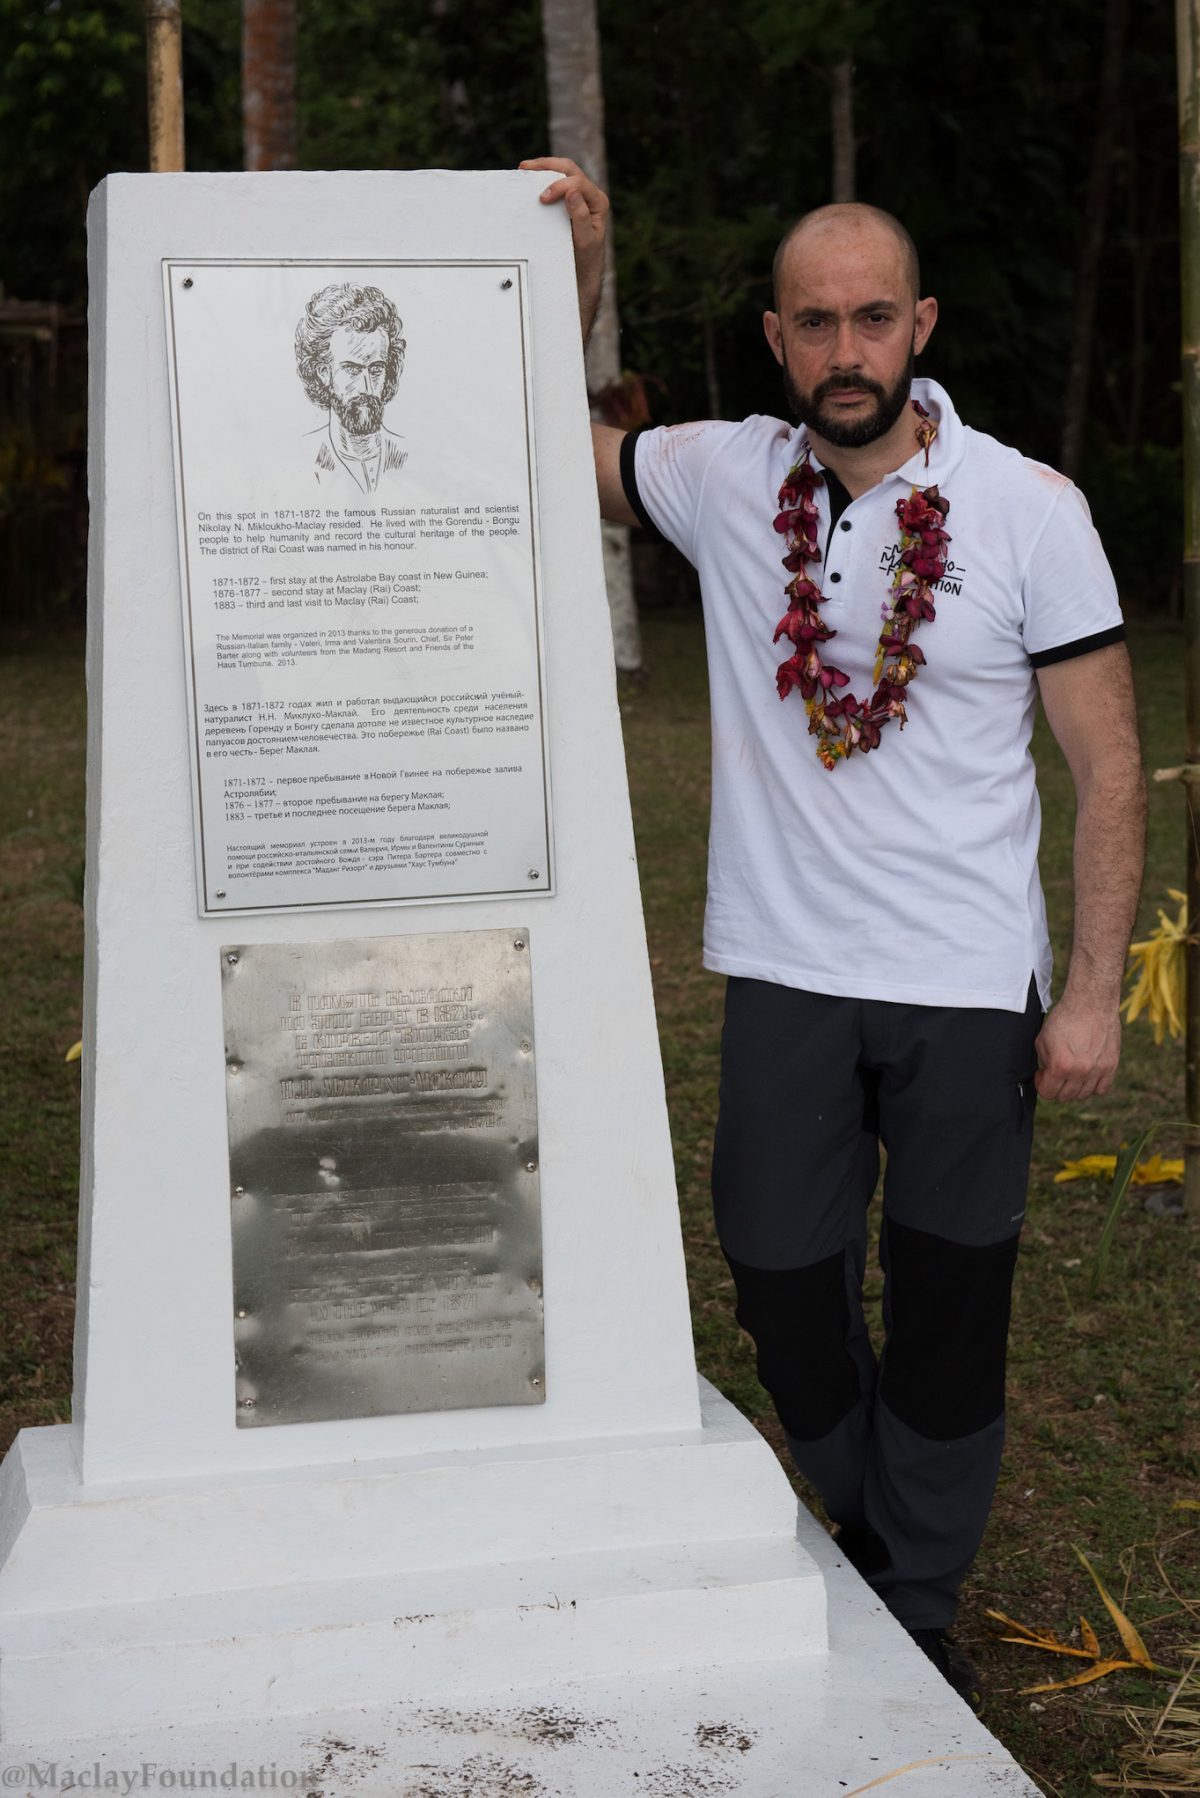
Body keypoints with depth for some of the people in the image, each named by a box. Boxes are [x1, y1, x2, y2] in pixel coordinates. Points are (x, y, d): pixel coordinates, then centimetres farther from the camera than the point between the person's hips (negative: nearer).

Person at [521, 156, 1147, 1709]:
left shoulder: (1030, 509, -6)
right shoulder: (723, 481, 0)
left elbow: (1108, 766, -4)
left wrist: (1094, 990, -8)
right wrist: (573, 273, -5)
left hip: (970, 992, -2)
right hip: (784, 979, 2)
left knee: (948, 1311, 9)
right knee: (784, 1290, 10)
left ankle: (919, 1613, 29)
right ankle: (861, 1544, 37)